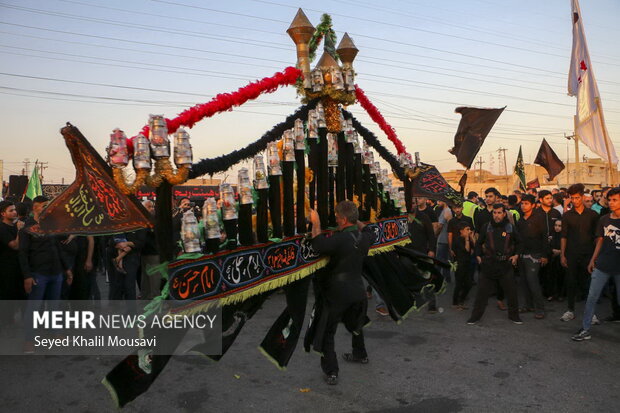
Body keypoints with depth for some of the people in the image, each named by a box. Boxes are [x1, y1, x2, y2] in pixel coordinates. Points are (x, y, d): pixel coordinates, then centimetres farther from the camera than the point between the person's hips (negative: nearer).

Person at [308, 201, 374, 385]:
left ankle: (331, 372, 4)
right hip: (357, 290, 8)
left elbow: (319, 245, -31)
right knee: (355, 323, 31)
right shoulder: (364, 238, 1)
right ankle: (360, 354, 50)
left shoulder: (340, 239, -23)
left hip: (337, 293, -7)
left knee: (326, 332, 4)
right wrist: (356, 220, 25)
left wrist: (316, 223, -20)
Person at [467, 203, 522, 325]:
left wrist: (516, 255, 7)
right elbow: (479, 243, 15)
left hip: (506, 265, 0)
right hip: (488, 264, 0)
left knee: (511, 292, 7)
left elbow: (519, 243, 17)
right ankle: (476, 315, 12)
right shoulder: (486, 227, 3)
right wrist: (478, 256, 7)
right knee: (482, 291, 2)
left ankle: (513, 315, 26)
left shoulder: (510, 228, 3)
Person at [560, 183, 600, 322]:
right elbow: (564, 236, 4)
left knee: (587, 283, 3)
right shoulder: (567, 215, 4)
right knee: (571, 282, 4)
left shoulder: (592, 214, 3)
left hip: (587, 254, -1)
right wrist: (562, 255, -1)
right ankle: (570, 310, 14)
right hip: (571, 254, 1)